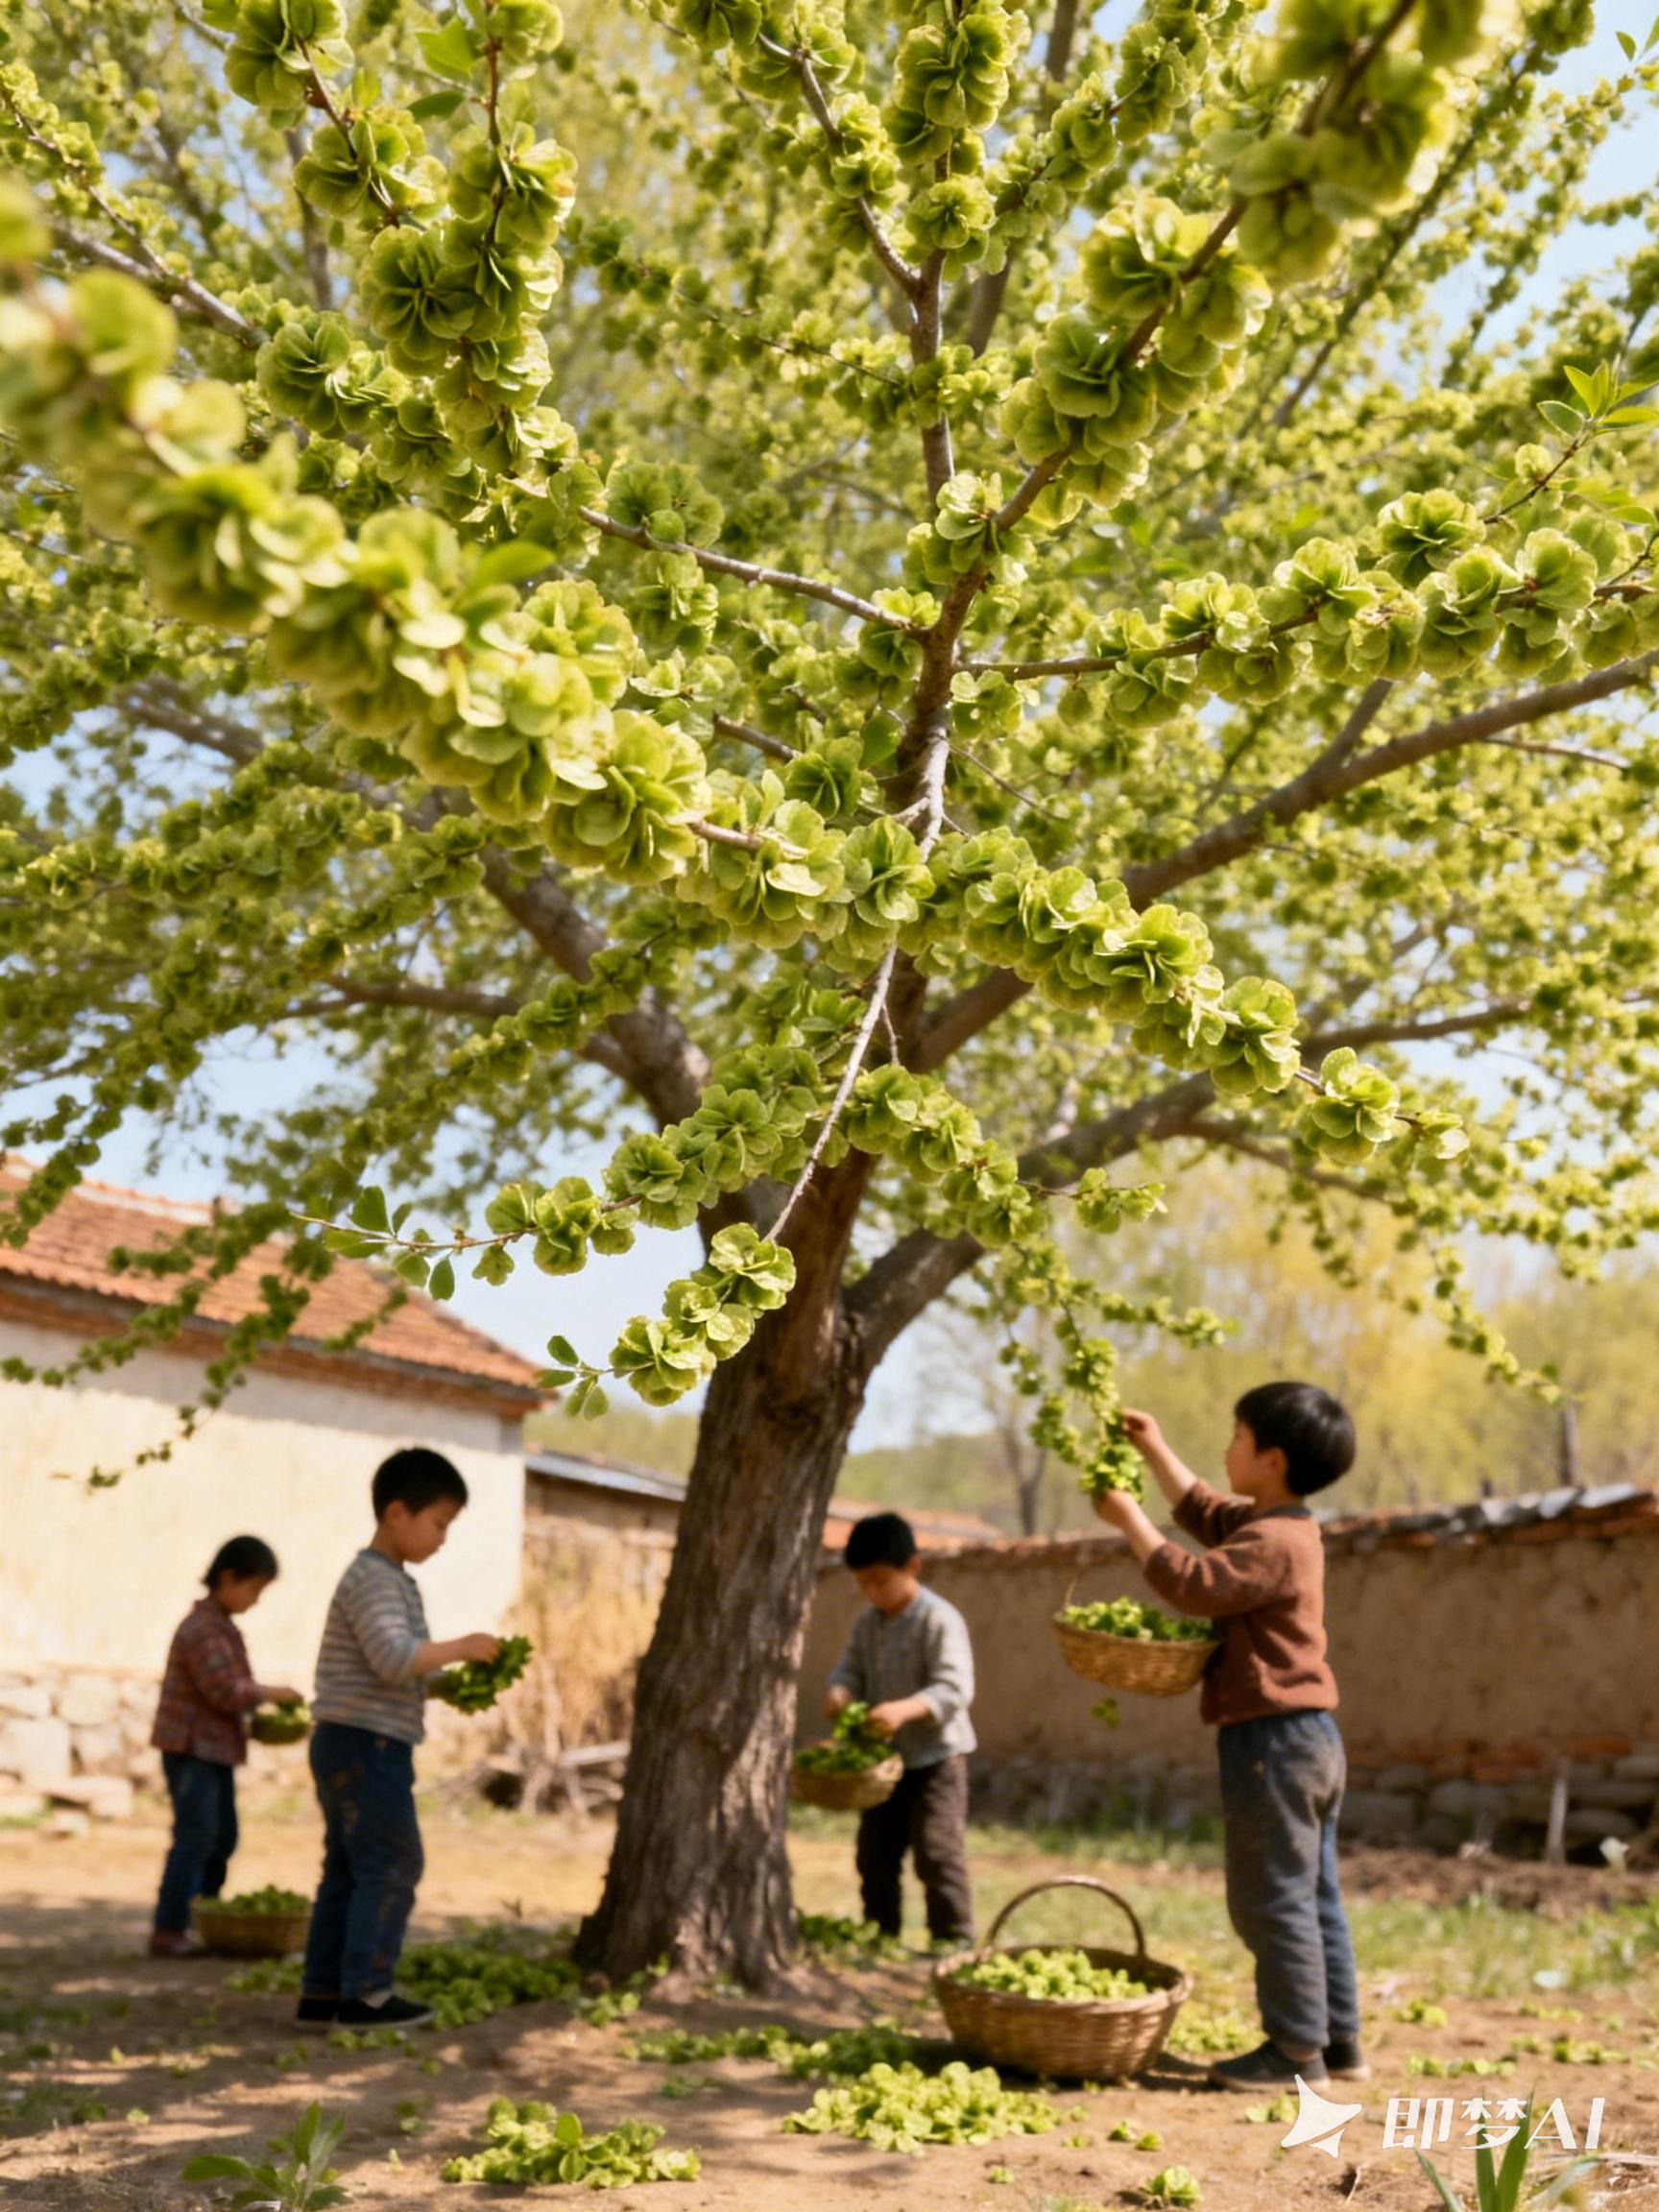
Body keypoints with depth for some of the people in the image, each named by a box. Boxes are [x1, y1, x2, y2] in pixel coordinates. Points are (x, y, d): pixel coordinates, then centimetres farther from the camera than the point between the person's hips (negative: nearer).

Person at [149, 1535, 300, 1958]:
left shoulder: (221, 1625, 15)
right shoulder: (204, 1628, -17)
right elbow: (224, 1690, -23)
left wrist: (252, 1716, 7)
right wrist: (268, 1693, -11)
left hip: (215, 1747, 10)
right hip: (192, 1748, -10)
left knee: (222, 1837, 14)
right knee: (196, 1836, -10)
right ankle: (169, 1930, -7)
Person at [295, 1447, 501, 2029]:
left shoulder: (392, 1580, 18)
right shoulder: (374, 1579, -15)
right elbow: (396, 1658, -28)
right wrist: (461, 1648, -18)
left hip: (354, 1747, 10)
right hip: (366, 1745, -10)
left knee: (347, 1870, 12)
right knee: (393, 1866, -5)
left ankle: (320, 1993, 16)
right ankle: (365, 1992, 0)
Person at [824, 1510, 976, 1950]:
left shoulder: (940, 1621, -18)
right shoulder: (866, 1623, 5)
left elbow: (955, 1688, -25)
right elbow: (851, 1669, 3)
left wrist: (906, 1709, -39)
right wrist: (840, 1691, -22)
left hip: (935, 1756, -7)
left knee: (938, 1854, -9)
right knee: (875, 1855, 14)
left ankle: (955, 1941, 2)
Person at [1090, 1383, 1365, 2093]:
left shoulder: (1272, 1543, -18)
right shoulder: (1280, 1528, 14)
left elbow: (1193, 1584, -28)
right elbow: (1204, 1512, 29)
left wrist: (1130, 1519, -18)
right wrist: (1154, 1451, 27)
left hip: (1272, 1740, -10)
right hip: (1311, 1739, 10)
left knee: (1272, 1901, -2)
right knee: (1314, 1897, 15)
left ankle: (1297, 2049, 4)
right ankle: (1338, 2041, 22)